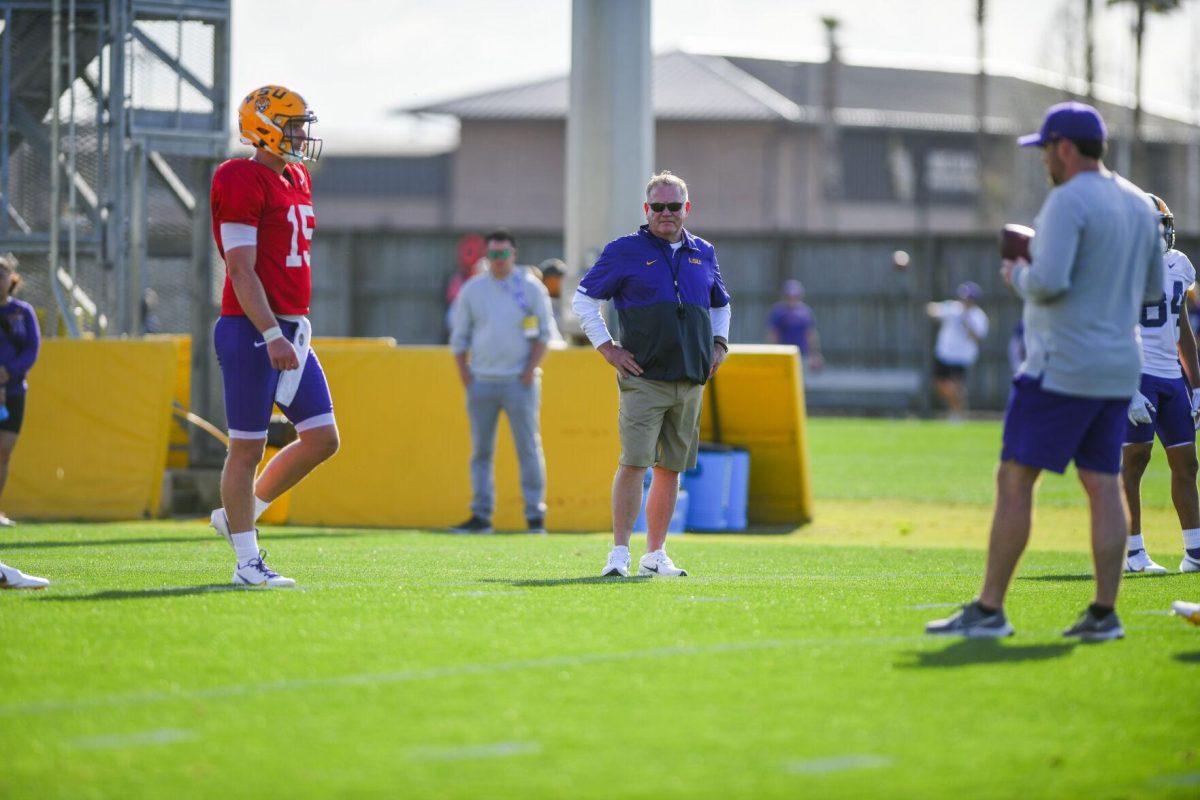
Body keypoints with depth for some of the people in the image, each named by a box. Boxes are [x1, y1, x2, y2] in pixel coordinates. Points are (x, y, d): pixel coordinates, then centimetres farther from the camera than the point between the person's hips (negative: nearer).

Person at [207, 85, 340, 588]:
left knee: (322, 438, 6)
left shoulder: (295, 180, 16)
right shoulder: (242, 182, -12)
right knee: (248, 446, -2)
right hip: (251, 332, -9)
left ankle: (241, 514, 21)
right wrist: (272, 335, -24)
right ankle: (247, 562, 5)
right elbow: (242, 270, -18)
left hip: (290, 331, 9)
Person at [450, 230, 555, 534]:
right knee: (480, 450, 4)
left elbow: (545, 331, 3)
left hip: (519, 382, -3)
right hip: (481, 381, 3)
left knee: (529, 448, -4)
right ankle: (481, 516, 8)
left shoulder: (531, 287, 3)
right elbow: (459, 336, 13)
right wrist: (464, 374, 2)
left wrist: (532, 369, -7)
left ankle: (535, 515, -2)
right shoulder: (472, 289, 10)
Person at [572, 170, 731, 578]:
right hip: (643, 377, -5)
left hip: (691, 378, 5)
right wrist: (606, 347, -3)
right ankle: (620, 552, -11)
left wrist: (719, 343, 15)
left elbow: (721, 304, 31)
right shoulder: (625, 251, 1)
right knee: (634, 463, -14)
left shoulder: (704, 254, 15)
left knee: (671, 467, 7)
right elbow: (583, 299, 5)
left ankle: (655, 554, 13)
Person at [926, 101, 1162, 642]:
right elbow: (1152, 290, 20)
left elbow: (1048, 282, -23)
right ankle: (1104, 613, 4)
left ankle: (989, 610, -4)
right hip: (1119, 369, 8)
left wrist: (1018, 277, -3)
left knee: (1014, 481, -3)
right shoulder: (1140, 206, 13)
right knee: (1103, 486, 7)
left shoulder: (1068, 201, -13)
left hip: (1061, 368, -8)